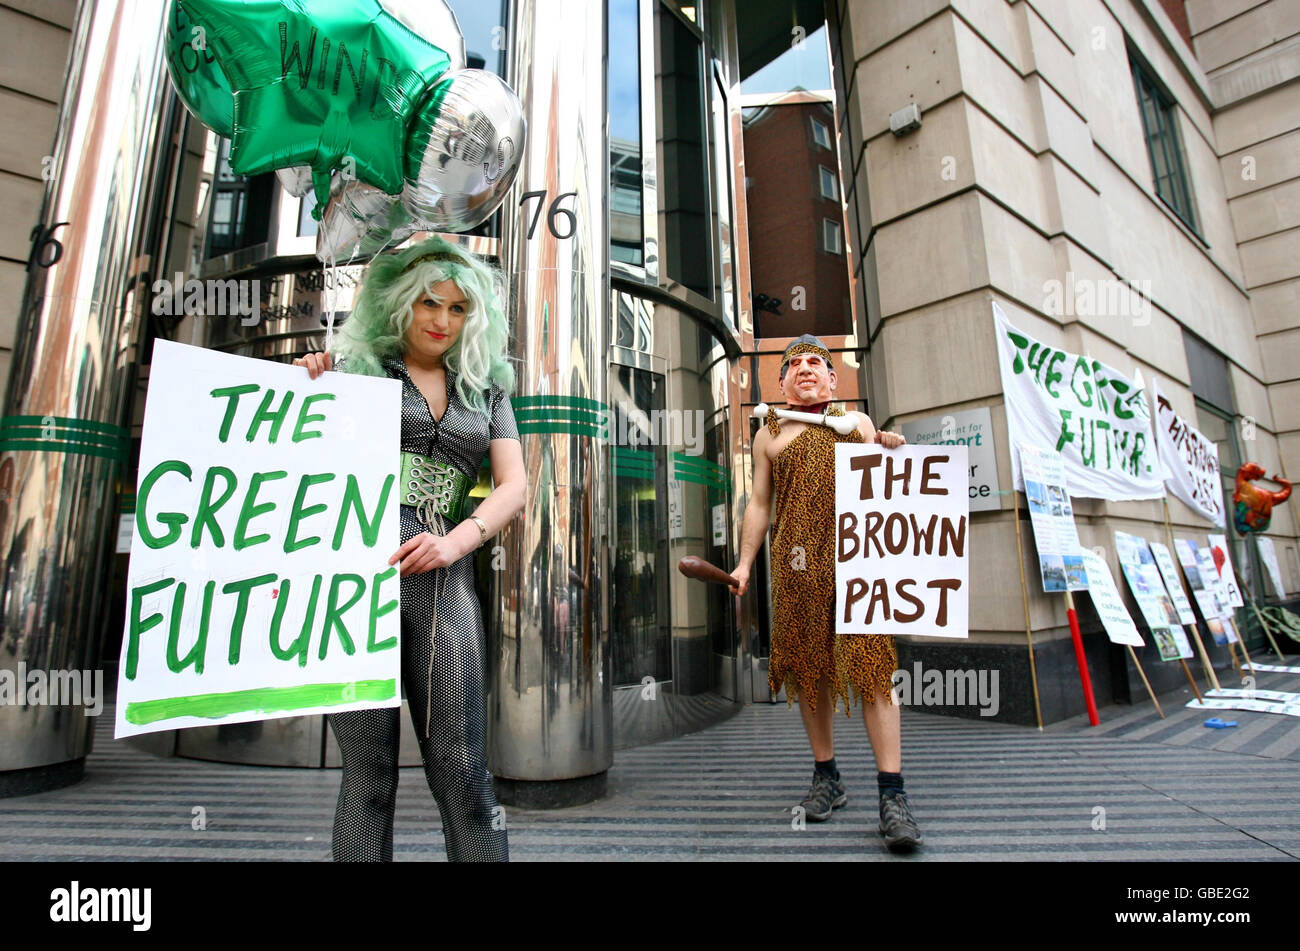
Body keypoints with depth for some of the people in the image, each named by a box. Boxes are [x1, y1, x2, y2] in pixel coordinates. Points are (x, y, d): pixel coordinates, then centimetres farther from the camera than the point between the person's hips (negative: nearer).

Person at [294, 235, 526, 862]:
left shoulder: (486, 387, 19)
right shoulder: (357, 367, 14)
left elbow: (513, 485, 8)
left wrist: (456, 541, -9)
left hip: (441, 579, 2)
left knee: (460, 768, -1)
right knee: (369, 768, 2)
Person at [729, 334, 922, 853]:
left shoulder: (857, 423, 15)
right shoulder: (769, 434, 16)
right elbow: (759, 504, 15)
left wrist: (890, 454, -5)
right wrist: (745, 562, 8)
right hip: (796, 561, 2)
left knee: (870, 665, -10)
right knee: (807, 668, 6)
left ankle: (892, 795, -3)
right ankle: (827, 778, 21)